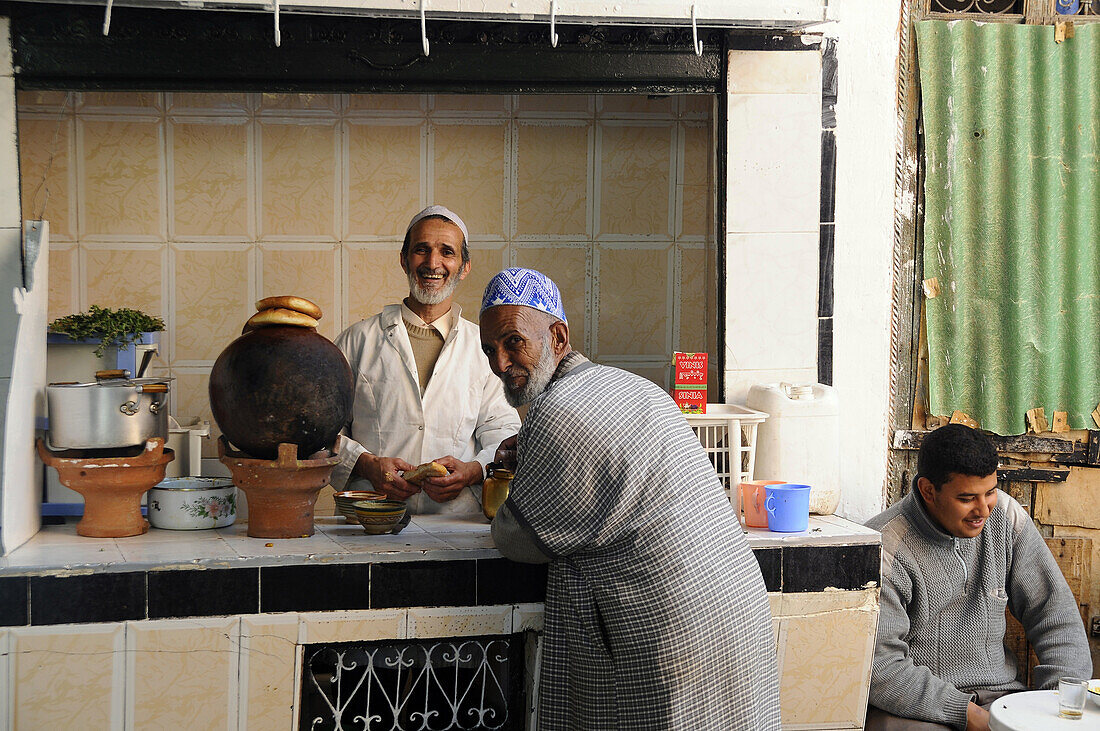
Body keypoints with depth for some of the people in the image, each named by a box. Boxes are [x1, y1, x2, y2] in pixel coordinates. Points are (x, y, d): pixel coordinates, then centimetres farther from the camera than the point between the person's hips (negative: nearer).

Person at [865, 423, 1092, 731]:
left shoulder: (1006, 515, 3)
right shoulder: (886, 547, -15)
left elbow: (1055, 613, 8)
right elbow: (879, 667, -18)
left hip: (995, 693, 5)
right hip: (913, 705, -5)